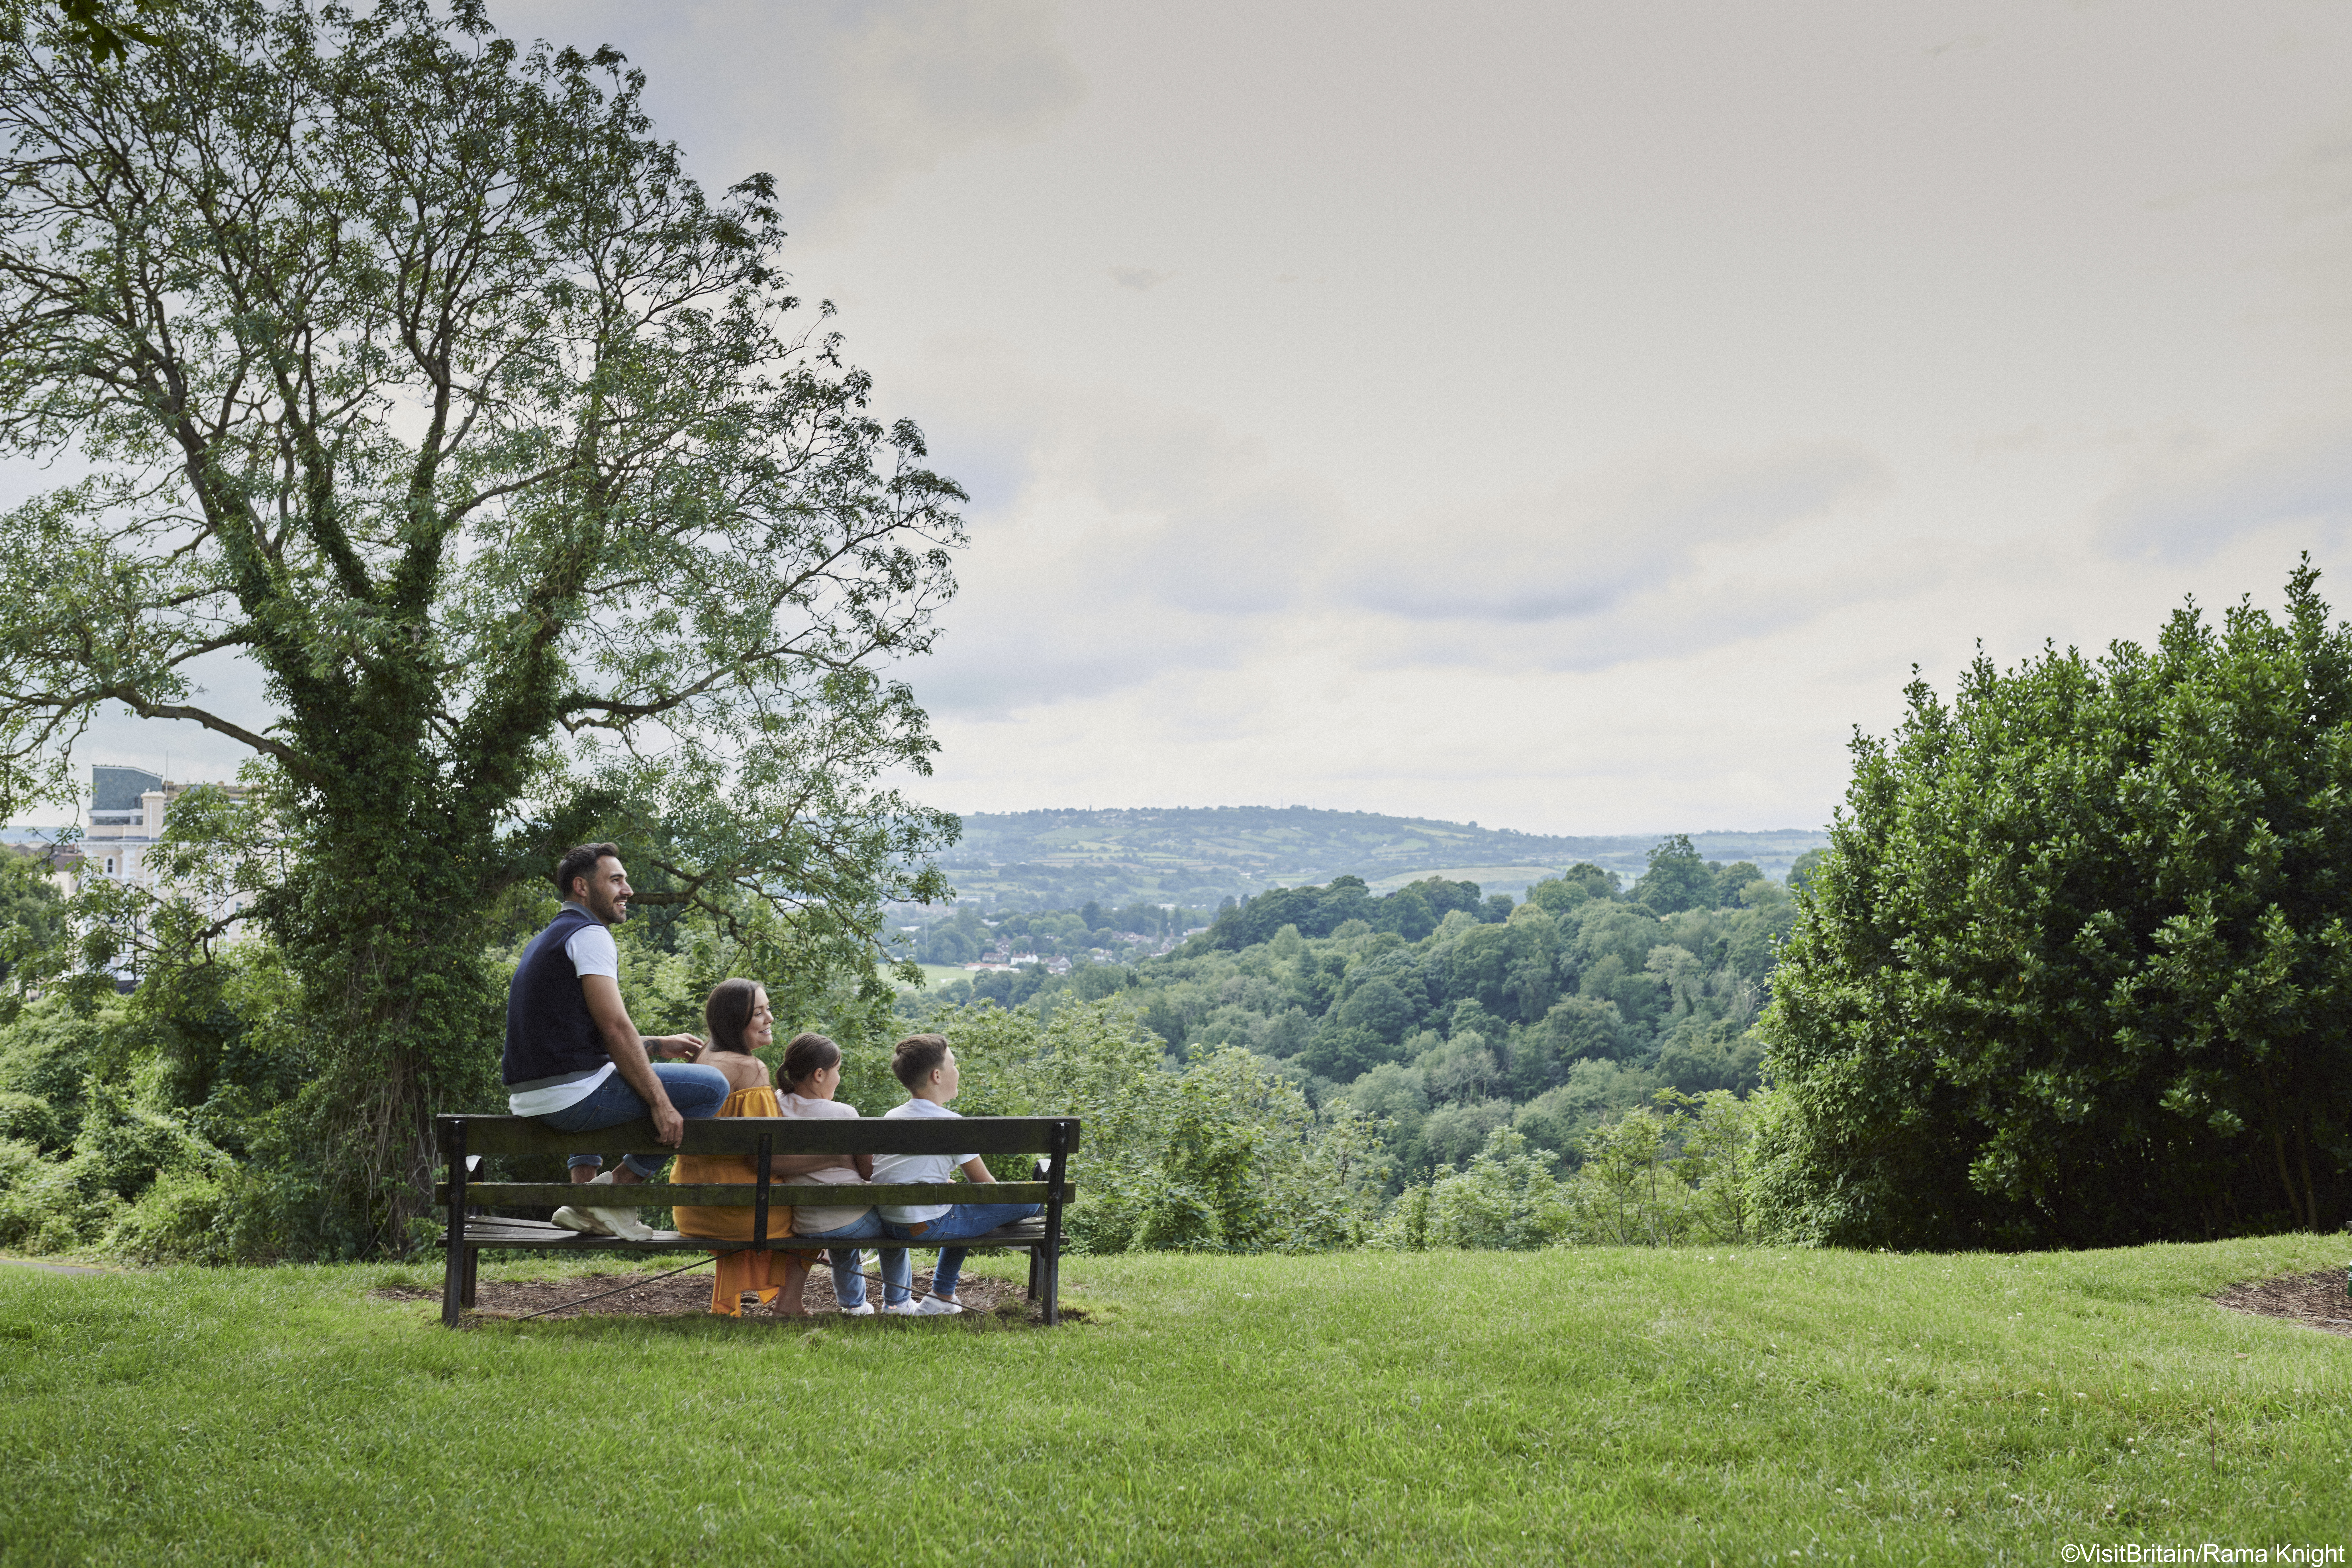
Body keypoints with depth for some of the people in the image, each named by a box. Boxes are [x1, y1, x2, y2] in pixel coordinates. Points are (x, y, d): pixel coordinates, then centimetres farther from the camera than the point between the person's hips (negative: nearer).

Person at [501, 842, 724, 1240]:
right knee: (712, 1086, -8)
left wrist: (659, 1044, 27)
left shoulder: (547, 939, 23)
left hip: (528, 1101, 10)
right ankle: (616, 1187, -5)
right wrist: (661, 1103, -15)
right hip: (571, 1096, -10)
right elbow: (615, 1028, -16)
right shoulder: (589, 934, -8)